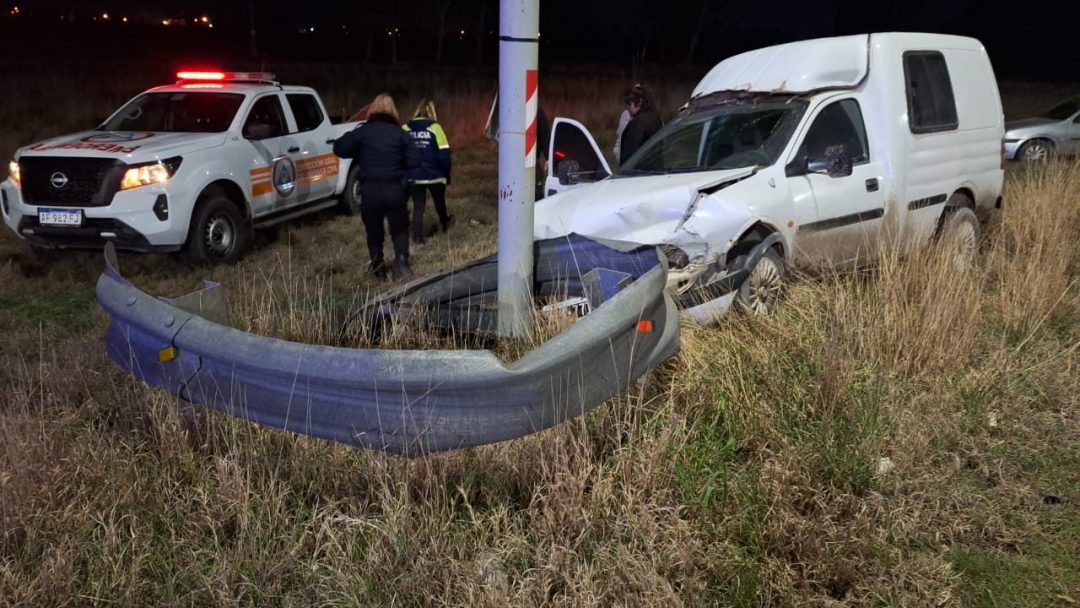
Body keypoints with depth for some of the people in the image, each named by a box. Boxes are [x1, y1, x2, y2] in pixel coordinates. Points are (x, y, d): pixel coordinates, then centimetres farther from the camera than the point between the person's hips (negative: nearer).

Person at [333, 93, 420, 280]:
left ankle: (379, 270, 16)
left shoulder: (362, 132, 0)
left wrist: (360, 155, 11)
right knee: (399, 229, 13)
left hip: (370, 191, 0)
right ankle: (401, 263, -7)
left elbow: (339, 149, -5)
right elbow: (414, 161, -5)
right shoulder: (400, 133, 1)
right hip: (395, 190, 0)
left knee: (374, 232, 15)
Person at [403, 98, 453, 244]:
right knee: (439, 202, 22)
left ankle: (418, 237, 3)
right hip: (434, 175, -1)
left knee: (418, 206, 10)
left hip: (413, 176, 1)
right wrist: (447, 175, -2)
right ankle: (445, 224, 46)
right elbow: (444, 154, -13)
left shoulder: (405, 129, -2)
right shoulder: (434, 128, -11)